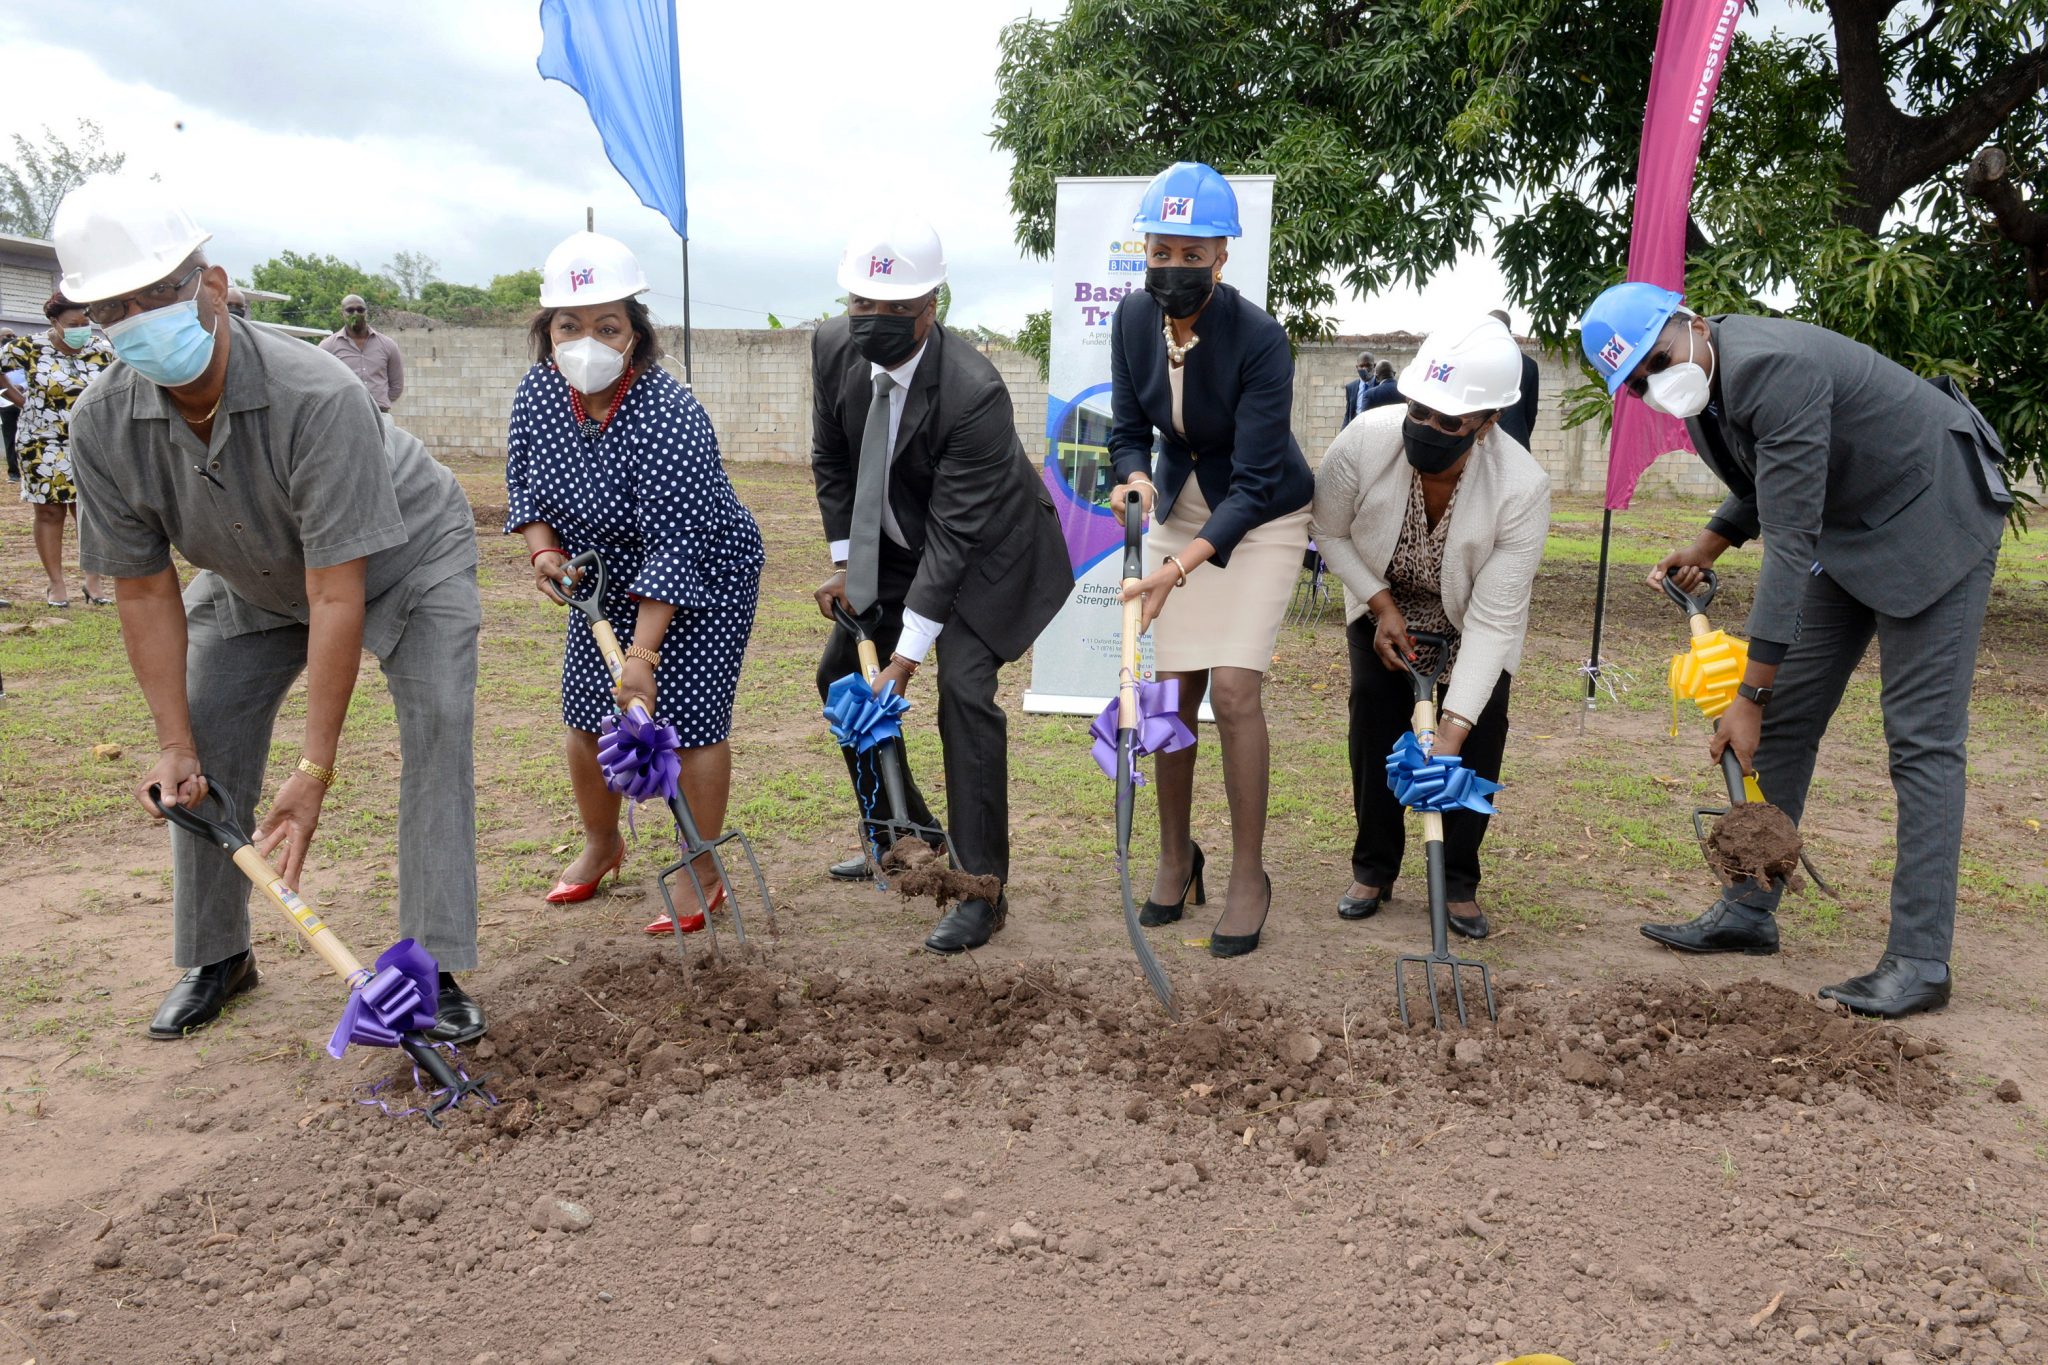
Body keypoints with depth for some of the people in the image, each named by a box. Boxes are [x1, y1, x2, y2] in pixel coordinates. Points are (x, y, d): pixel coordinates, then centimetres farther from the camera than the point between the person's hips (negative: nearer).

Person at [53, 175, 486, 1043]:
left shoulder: (316, 397, -40)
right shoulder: (103, 425, -23)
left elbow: (338, 597, -39)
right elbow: (145, 590, -12)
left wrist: (315, 773, -38)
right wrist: (172, 741, -17)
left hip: (405, 558, -5)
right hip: (255, 582, 5)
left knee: (437, 731, -21)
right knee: (206, 753, 1)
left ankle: (434, 973, -14)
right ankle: (215, 958, 21)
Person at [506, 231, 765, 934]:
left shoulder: (668, 416, -32)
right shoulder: (538, 390, -10)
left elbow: (675, 548, -33)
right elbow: (522, 481, 6)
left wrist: (642, 652, -34)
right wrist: (543, 549, -13)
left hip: (699, 585, -7)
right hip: (606, 581, 7)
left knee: (687, 723, -7)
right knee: (587, 716, 11)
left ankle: (701, 875, 10)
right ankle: (600, 846, 34)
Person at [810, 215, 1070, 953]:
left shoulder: (974, 392, -34)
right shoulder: (833, 347, -15)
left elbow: (955, 532, -33)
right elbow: (831, 461, 0)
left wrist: (910, 649, -32)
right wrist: (845, 564, -5)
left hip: (987, 549, -7)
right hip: (897, 543, 7)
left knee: (964, 691, -21)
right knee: (841, 675, 11)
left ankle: (982, 889, -10)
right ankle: (904, 835, 29)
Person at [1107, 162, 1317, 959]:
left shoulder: (1259, 339, -27)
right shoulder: (1134, 320, -12)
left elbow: (1254, 482, -29)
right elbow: (1129, 430, -2)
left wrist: (1181, 565, -41)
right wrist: (1136, 480, -26)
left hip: (1262, 516, -4)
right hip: (1179, 508, 4)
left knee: (1233, 687, -16)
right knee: (1172, 690, 2)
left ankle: (1249, 876, 1)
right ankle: (1175, 857, 21)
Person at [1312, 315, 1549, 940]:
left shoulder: (1523, 489, -37)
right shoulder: (1365, 440, -34)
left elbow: (1494, 619, -35)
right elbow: (1329, 532, -12)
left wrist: (1451, 730, -40)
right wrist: (1381, 605, -21)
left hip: (1470, 626, -1)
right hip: (1384, 610, 1)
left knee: (1476, 744, -7)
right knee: (1374, 728, -4)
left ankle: (1458, 883, 11)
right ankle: (1373, 869, 16)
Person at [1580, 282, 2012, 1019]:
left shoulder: (1772, 367, -32)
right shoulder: (1702, 390, -3)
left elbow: (1789, 539, -33)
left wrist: (1751, 693, -32)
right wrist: (1705, 547, -1)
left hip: (1932, 515, -9)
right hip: (1846, 527, 9)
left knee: (1921, 736, -10)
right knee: (1786, 718, 7)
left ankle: (1919, 961, -5)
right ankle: (1748, 910, 15)